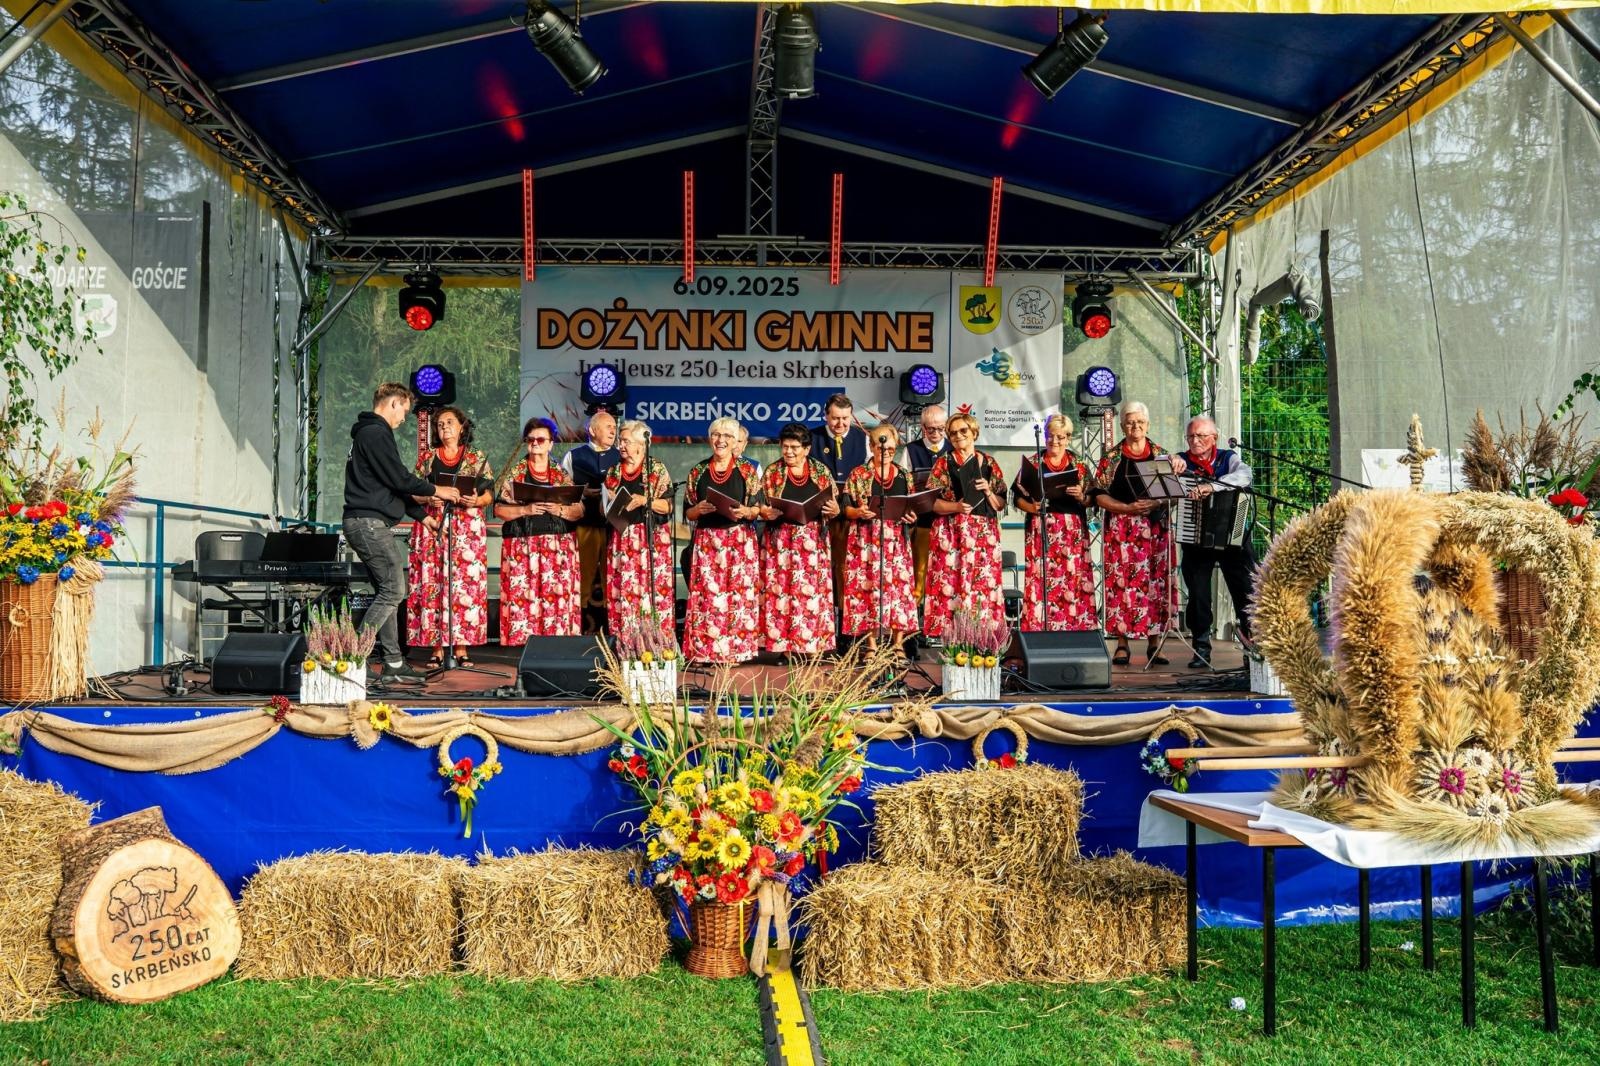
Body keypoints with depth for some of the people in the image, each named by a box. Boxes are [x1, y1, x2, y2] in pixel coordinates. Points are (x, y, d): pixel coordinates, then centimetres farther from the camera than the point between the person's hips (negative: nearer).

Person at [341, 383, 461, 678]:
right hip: (370, 522, -11)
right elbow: (399, 479, -16)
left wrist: (421, 513, 24)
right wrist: (436, 490, -2)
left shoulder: (369, 433, 23)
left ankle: (393, 661, 13)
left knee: (388, 591, 11)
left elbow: (390, 485, 25)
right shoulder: (376, 433, -11)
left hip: (367, 523, 11)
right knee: (393, 590, -10)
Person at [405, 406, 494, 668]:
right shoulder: (426, 457, 14)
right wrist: (428, 499, -9)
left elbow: (488, 495, 6)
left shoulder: (476, 458, 11)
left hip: (467, 528, -1)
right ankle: (437, 649, -2)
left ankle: (461, 649, -3)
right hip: (432, 526, 1)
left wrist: (476, 501, -14)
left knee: (466, 586, -7)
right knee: (432, 585, -6)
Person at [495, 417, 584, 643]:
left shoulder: (563, 475, 11)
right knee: (523, 599, -9)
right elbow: (499, 510, 2)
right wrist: (525, 509, -13)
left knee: (557, 598, -6)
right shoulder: (514, 474, 8)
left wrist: (559, 510, -12)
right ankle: (524, 643, -5)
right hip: (522, 546, -1)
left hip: (558, 546, 1)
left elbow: (579, 511, 7)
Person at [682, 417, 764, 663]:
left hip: (740, 541, -1)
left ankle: (735, 651, 4)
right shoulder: (698, 472, 8)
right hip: (706, 542, 1)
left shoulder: (747, 470, 4)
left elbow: (758, 508, 2)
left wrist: (745, 511, -18)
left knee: (739, 594, -4)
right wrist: (699, 509, -11)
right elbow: (687, 514, 10)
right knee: (706, 595, -4)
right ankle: (704, 651, 3)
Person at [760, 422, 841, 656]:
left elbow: (832, 506, 9)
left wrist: (834, 510, -13)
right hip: (781, 541, 0)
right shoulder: (772, 472, 6)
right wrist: (766, 513, -17)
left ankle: (813, 647, 5)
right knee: (782, 589, -3)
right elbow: (760, 507, 5)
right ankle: (786, 647, 3)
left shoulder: (821, 472, 8)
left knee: (813, 590, -2)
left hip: (813, 541, 1)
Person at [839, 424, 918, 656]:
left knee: (899, 587, -3)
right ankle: (872, 645, 1)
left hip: (896, 541, 3)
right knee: (869, 589, -5)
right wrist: (858, 512, -18)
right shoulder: (858, 475, 5)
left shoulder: (904, 476, 14)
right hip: (867, 542, -2)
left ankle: (898, 644, 2)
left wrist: (911, 517, -5)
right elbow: (845, 508, 1)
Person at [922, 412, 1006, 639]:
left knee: (984, 584, -2)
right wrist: (956, 506, -16)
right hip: (951, 534, -2)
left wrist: (988, 492, -7)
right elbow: (931, 502, -1)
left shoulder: (989, 463, 12)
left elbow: (1001, 504, 12)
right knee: (951, 584, -8)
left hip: (984, 534, 2)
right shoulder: (943, 463, 6)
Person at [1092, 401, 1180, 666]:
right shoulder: (1112, 457, 4)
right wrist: (1129, 508, -14)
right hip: (1122, 531, -2)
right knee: (1122, 583, -5)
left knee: (1156, 583, 0)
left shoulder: (1160, 454, 10)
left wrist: (1154, 504, -12)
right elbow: (1100, 495, -1)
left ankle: (1154, 644, 7)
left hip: (1155, 529, 2)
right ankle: (1122, 644, 1)